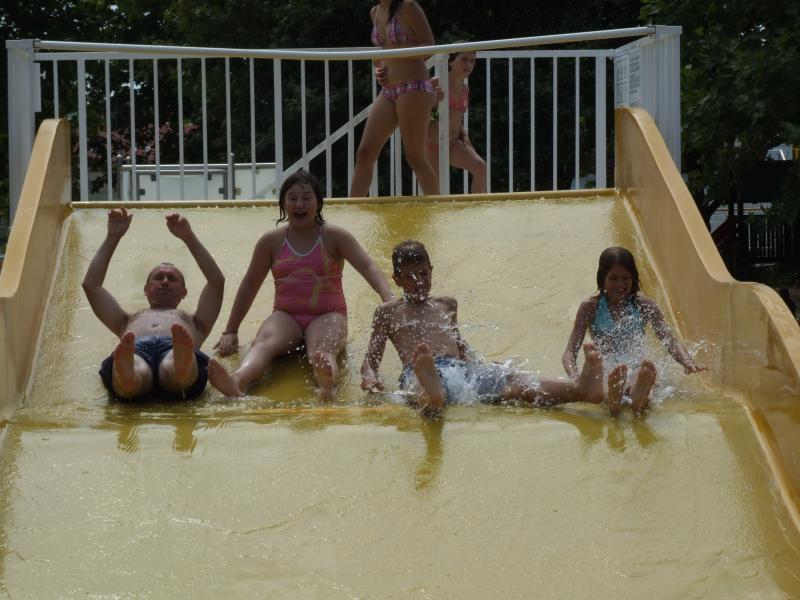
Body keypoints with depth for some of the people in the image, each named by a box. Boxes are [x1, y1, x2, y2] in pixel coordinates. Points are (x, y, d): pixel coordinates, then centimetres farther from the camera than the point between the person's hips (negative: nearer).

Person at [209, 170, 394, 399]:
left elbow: (367, 266, -9)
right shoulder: (271, 242, 10)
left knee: (322, 350, -37)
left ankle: (327, 381, -74)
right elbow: (249, 286, 16)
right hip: (286, 315, 2)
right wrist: (230, 331, 14)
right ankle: (236, 382, -64)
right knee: (263, 343, -33)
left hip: (328, 315, -2)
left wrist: (388, 298, -29)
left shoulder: (334, 237, 4)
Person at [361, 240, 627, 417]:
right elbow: (371, 359, 19)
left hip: (460, 368, 3)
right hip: (417, 371, -3)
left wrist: (476, 364, 16)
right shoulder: (388, 311, 24)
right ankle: (430, 398, -86)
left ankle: (581, 388, -57)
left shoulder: (446, 304, 34)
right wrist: (370, 379, -5)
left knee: (513, 380, -28)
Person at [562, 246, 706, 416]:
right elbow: (570, 351, -3)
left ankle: (638, 394, -73)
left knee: (648, 369, -38)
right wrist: (575, 378, -27)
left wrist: (687, 362, -25)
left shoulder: (643, 305, 7)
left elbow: (670, 341, -2)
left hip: (635, 370, -1)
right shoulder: (591, 307, 2)